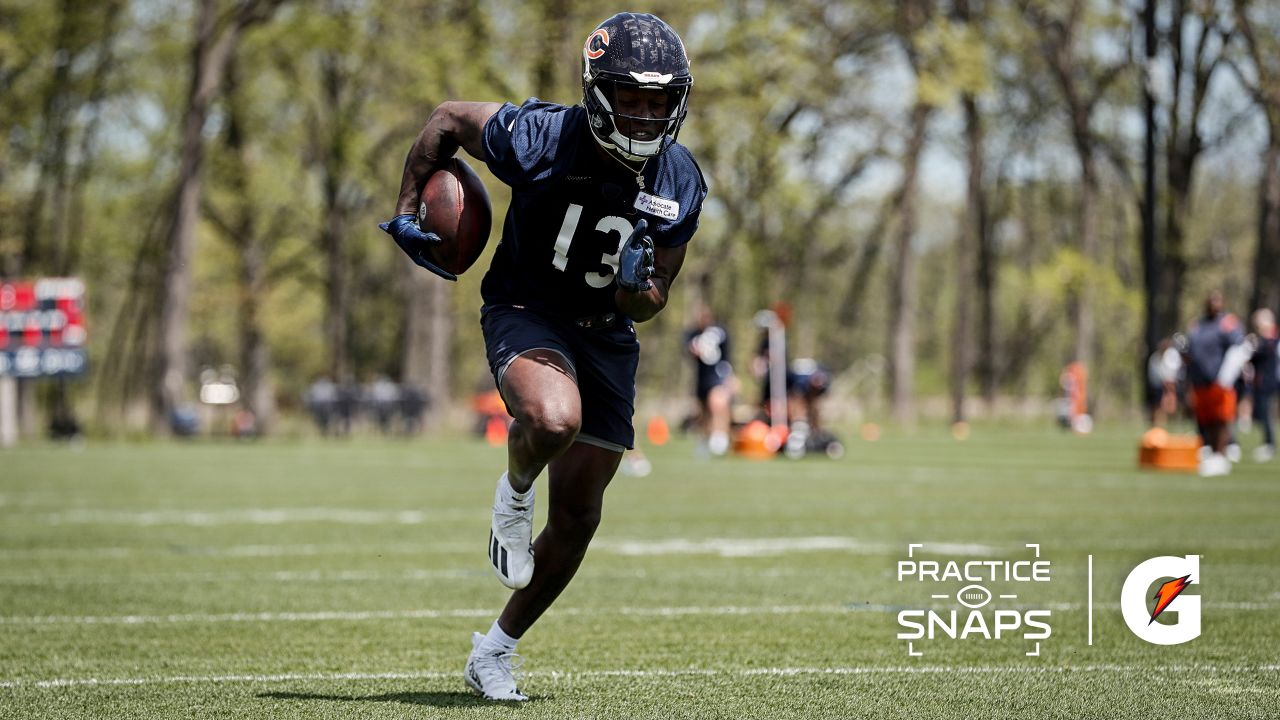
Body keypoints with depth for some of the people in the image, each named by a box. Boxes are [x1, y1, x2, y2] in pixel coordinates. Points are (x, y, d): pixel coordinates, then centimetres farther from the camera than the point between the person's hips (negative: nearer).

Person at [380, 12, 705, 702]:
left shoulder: (679, 185, -11)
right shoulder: (540, 140, -23)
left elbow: (645, 307, -2)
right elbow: (448, 118, -3)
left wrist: (637, 285, -26)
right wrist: (406, 210, -3)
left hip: (605, 332, 5)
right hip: (525, 312, -5)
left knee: (578, 514, 6)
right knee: (553, 420, -38)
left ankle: (495, 652, 25)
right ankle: (514, 491, -2)